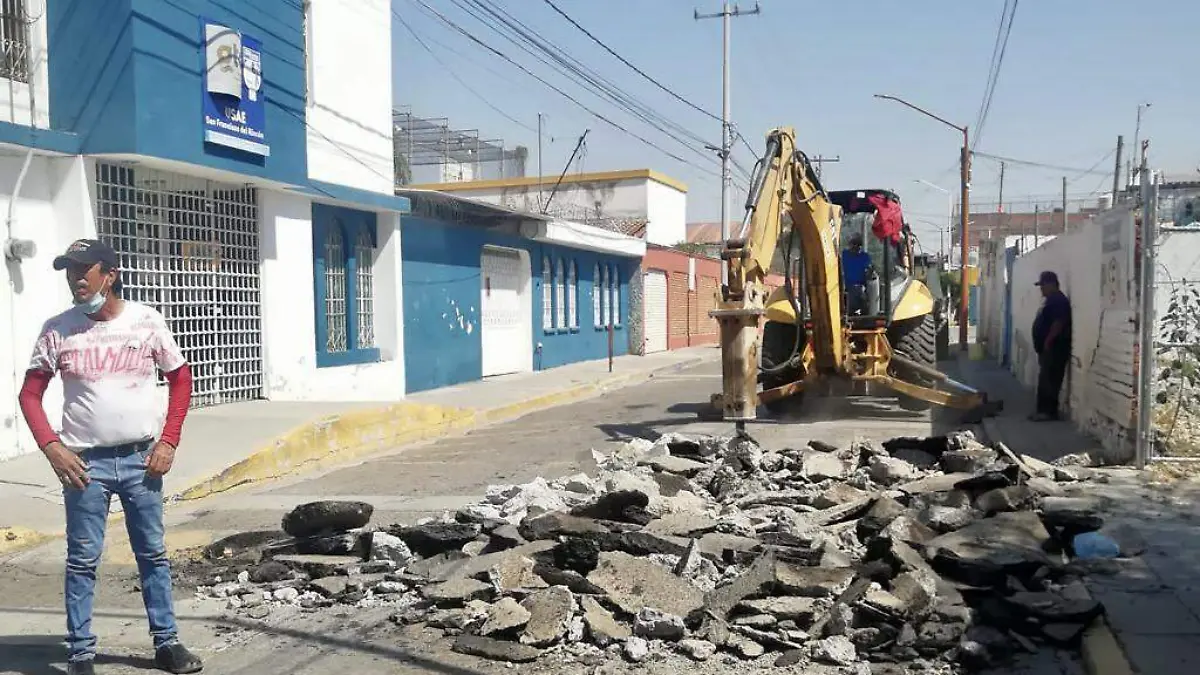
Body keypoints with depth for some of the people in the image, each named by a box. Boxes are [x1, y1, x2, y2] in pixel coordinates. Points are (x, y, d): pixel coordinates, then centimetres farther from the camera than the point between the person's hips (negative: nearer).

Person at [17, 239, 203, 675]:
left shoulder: (146, 321, -2)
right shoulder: (58, 330, -2)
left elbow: (180, 379, 5)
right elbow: (30, 394, 3)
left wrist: (168, 442, -3)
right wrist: (52, 448, -10)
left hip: (141, 458, 1)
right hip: (85, 461, -1)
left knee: (153, 553, 10)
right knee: (83, 560, 5)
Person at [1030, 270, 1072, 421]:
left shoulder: (1058, 300, -14)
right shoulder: (1051, 300, 19)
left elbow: (1058, 324, -23)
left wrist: (1047, 342, -20)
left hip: (1053, 348, -11)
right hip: (1048, 349, 11)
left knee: (1049, 381, -9)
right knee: (1046, 380, 11)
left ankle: (1049, 411, -6)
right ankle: (1044, 409, 14)